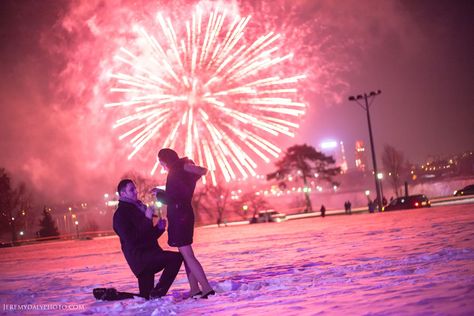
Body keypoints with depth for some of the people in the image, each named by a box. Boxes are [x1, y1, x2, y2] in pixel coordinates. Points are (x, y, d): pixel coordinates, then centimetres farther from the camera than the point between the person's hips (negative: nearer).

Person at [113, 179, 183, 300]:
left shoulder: (137, 208, 21)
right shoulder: (121, 214, -7)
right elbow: (131, 239, -20)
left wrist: (159, 227, 6)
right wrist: (147, 219, -20)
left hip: (148, 255, 9)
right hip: (139, 256, -9)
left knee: (146, 296, 10)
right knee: (176, 257, -25)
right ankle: (157, 293, -21)